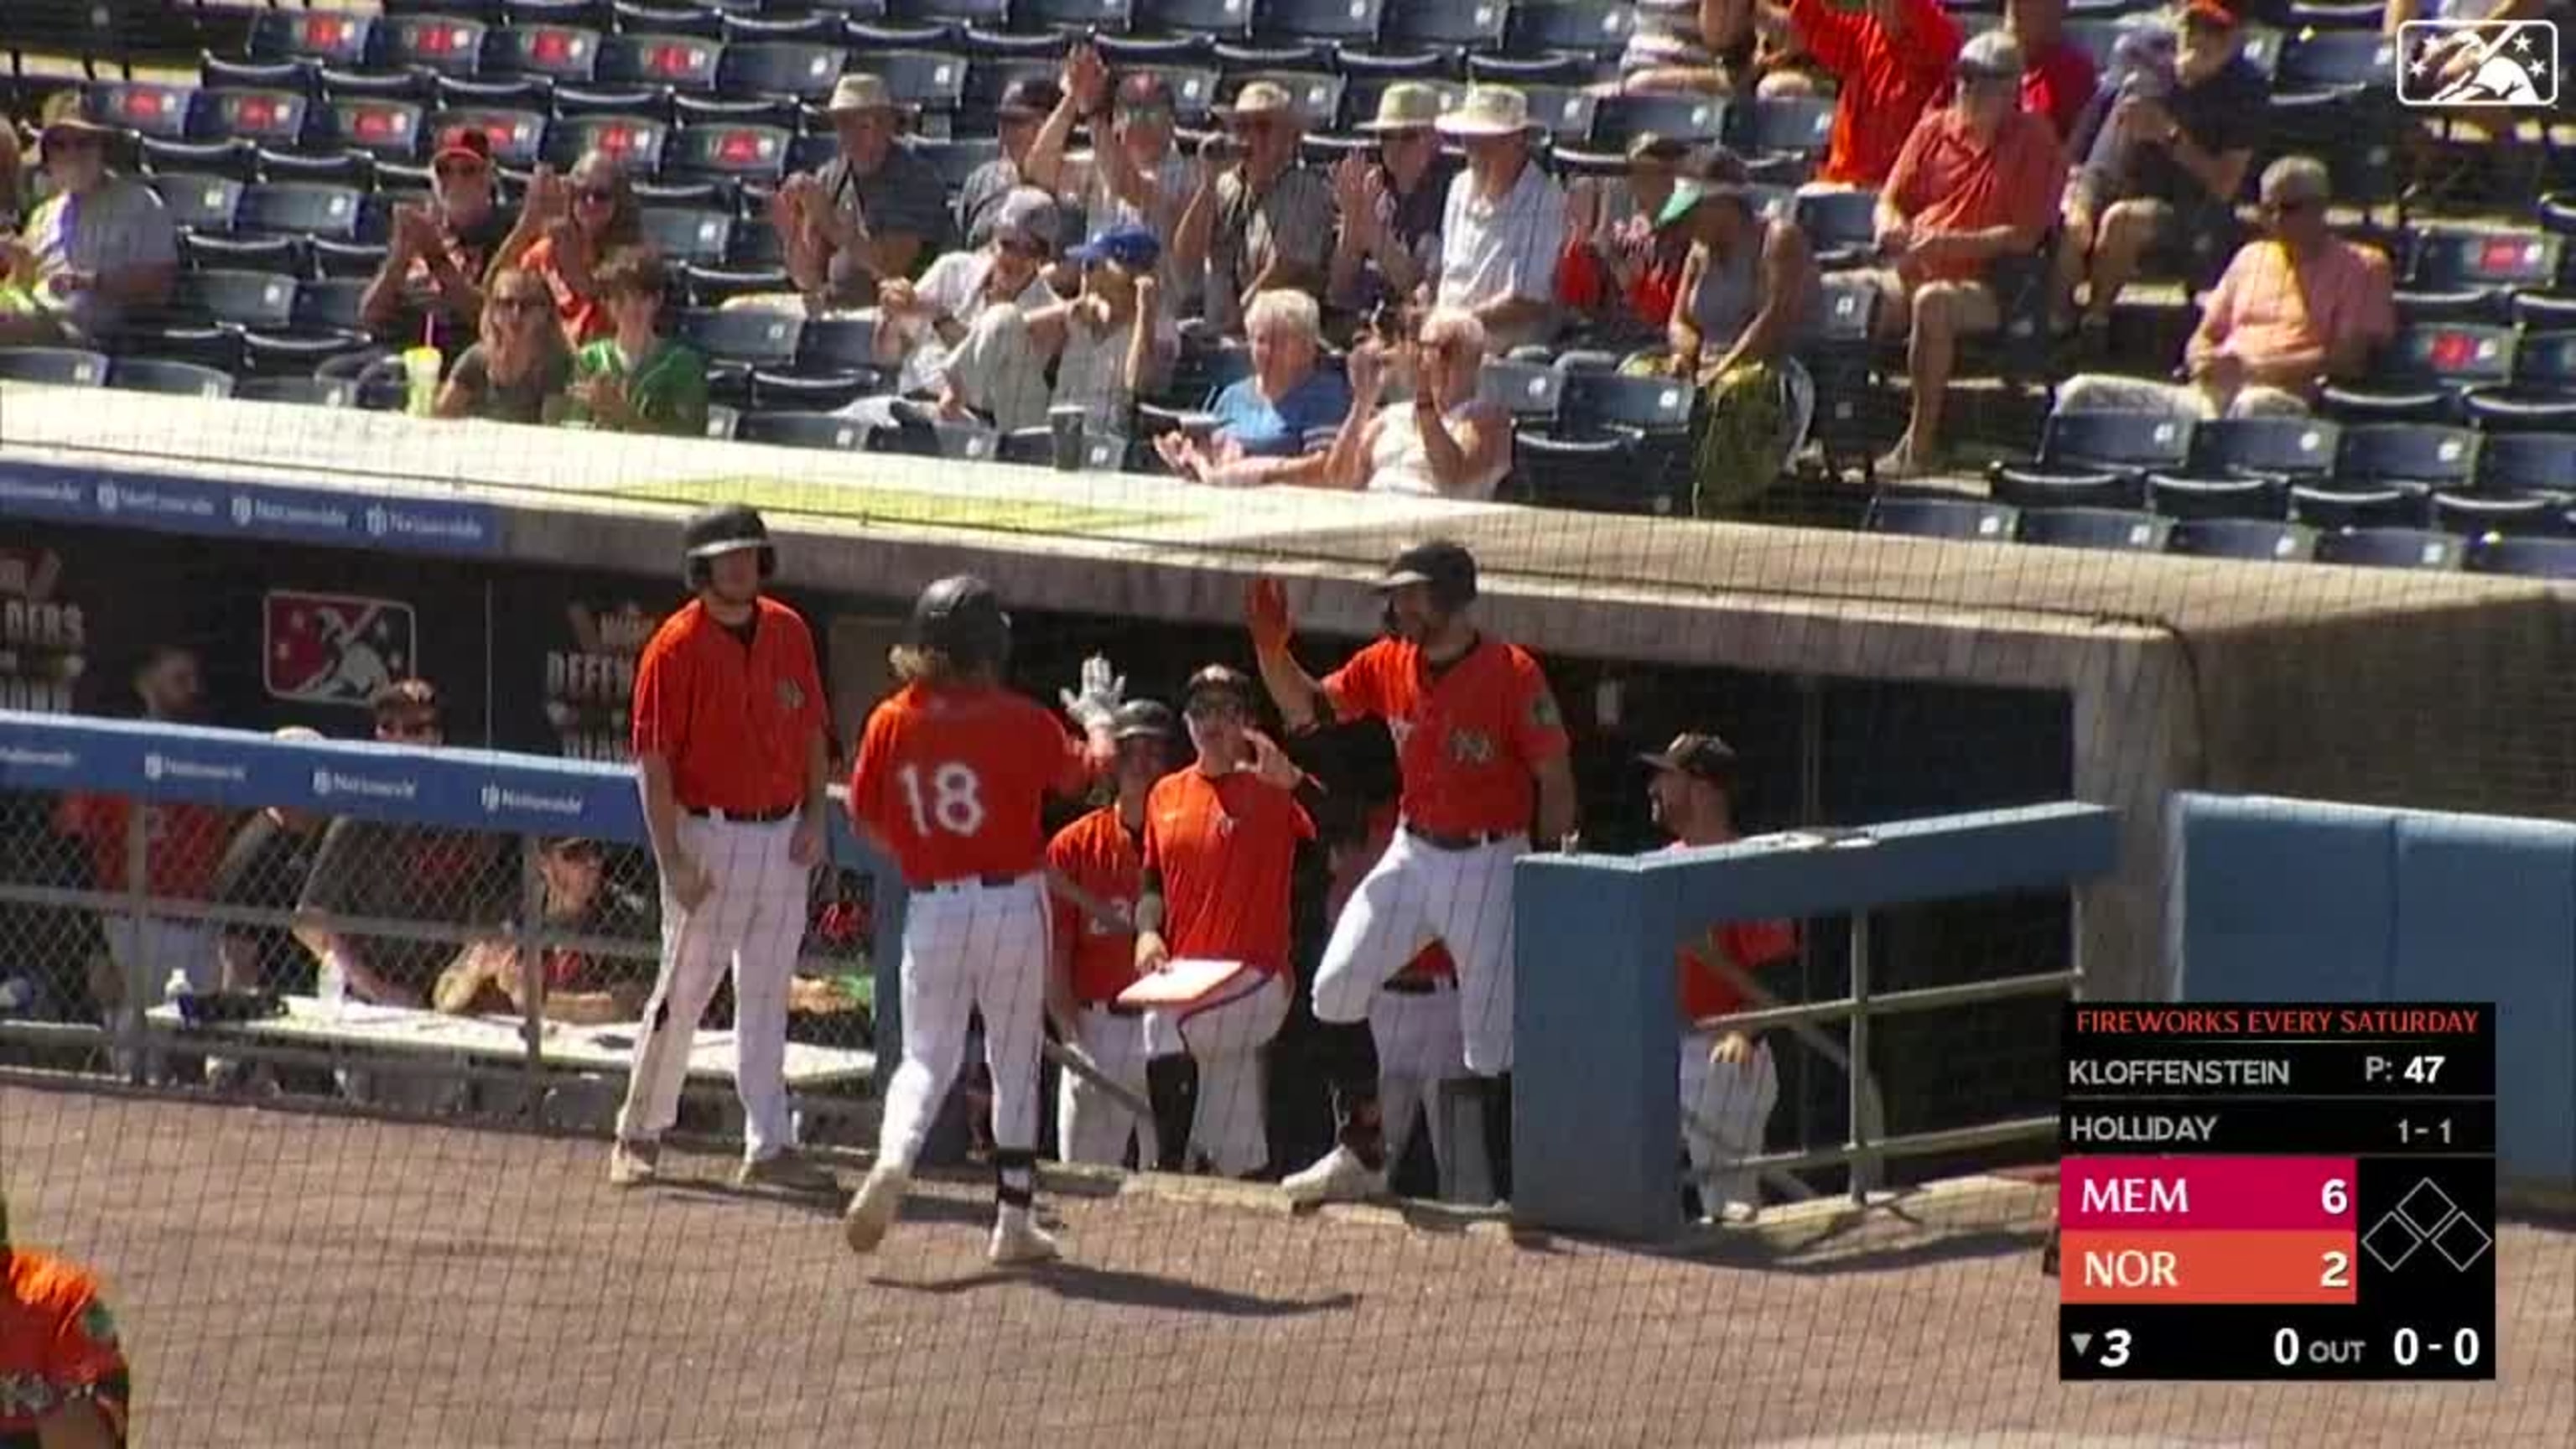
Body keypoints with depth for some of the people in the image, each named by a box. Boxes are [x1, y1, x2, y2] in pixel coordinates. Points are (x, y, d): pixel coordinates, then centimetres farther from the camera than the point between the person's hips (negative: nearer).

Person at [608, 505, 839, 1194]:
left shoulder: (790, 633, 6)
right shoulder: (677, 646, -11)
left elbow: (811, 731, 15)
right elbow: (653, 759, -12)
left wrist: (814, 815, 1)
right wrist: (673, 860, -17)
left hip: (783, 837, 5)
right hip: (711, 837, -5)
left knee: (766, 997, 7)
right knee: (684, 992, -1)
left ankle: (769, 1146, 9)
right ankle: (640, 1134, 13)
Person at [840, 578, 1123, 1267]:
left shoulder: (893, 722, -3)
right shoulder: (1020, 721, -10)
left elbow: (866, 821, 4)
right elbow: (1088, 771, 6)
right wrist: (1100, 720, 27)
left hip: (932, 907, 2)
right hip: (1014, 905, -1)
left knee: (927, 1057, 10)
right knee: (1015, 1064, 11)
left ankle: (893, 1160, -20)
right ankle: (1013, 1222, 14)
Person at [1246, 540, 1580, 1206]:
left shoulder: (1512, 674, -15)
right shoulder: (1387, 665, 2)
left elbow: (1555, 779, -12)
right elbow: (1307, 708, 9)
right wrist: (1272, 650, -9)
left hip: (1490, 864, -6)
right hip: (1412, 854, 6)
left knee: (1491, 1036, -3)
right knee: (1336, 986, -4)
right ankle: (1361, 1154, 5)